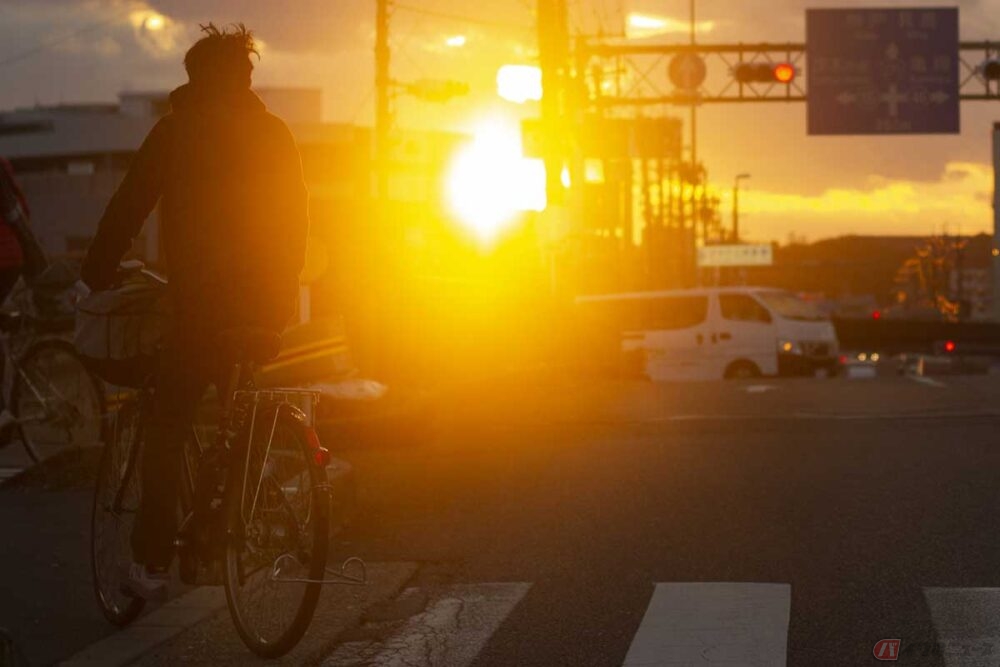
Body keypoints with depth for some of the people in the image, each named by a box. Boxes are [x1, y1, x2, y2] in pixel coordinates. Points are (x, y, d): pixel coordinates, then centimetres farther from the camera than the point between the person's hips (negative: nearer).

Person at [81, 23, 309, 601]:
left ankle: (151, 563, -4)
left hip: (201, 299, -4)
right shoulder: (276, 135, 10)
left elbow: (128, 208, -1)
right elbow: (296, 218, 15)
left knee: (167, 429, 2)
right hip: (268, 303, 4)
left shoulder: (176, 131, -1)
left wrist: (97, 277, 9)